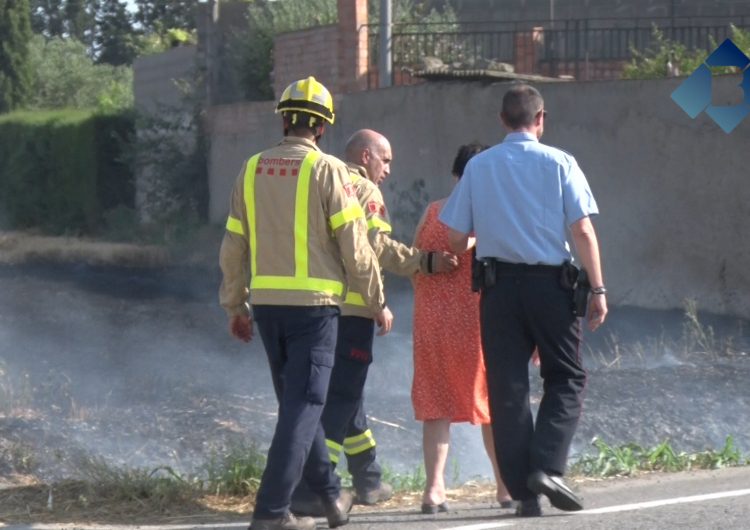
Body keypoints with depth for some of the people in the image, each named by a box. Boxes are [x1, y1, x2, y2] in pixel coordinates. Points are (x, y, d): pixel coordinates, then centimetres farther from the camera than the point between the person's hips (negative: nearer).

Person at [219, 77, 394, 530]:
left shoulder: (253, 169, 7)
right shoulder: (327, 170, -7)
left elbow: (233, 247, 11)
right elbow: (355, 246, -8)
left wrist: (236, 306, 20)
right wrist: (378, 303, 1)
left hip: (266, 302, 5)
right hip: (314, 303, -5)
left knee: (297, 399, 17)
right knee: (305, 404, -2)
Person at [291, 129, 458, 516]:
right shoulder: (365, 190, -5)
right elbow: (380, 247, -17)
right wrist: (427, 262, -19)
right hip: (351, 307, -8)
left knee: (345, 390, 18)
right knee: (341, 395, -7)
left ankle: (369, 482, 29)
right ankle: (310, 490, -15)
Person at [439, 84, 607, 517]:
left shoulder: (478, 167, 5)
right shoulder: (559, 163, -2)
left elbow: (456, 239, 5)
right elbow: (583, 230, -8)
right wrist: (598, 290, -4)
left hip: (499, 285, 2)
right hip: (551, 282, -2)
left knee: (508, 386, 6)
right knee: (566, 379, 9)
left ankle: (523, 491, 4)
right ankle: (547, 466, -10)